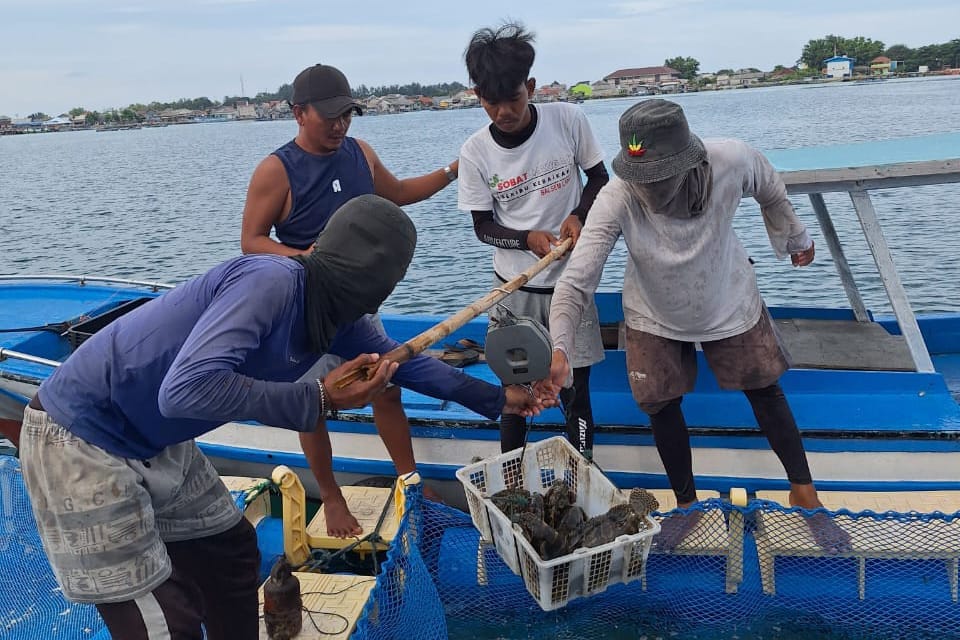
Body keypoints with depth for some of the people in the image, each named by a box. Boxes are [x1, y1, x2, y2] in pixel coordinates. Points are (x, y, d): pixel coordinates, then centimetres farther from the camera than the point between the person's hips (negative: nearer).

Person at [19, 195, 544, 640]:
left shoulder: (336, 317, 0)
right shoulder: (271, 282, -27)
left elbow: (400, 359, 15)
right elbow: (188, 389, -38)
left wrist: (495, 399, 24)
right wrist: (322, 398, -30)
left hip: (156, 443, 9)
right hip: (80, 442, -9)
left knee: (231, 554, 17)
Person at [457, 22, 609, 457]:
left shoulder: (567, 120, -11)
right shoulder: (475, 152, -11)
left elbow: (599, 178, 3)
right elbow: (483, 226, -3)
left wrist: (578, 216, -17)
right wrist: (528, 239, -22)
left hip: (570, 280, 0)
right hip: (514, 286, 1)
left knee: (575, 387, 6)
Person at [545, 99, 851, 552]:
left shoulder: (733, 161, -32)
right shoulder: (616, 200, -36)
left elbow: (771, 192, -7)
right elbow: (577, 279, -39)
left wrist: (797, 238, 11)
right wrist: (560, 349, -54)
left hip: (730, 303, 1)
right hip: (655, 318, -1)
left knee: (766, 392, 12)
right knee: (662, 408, 3)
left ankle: (804, 491, 33)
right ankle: (686, 503, 28)